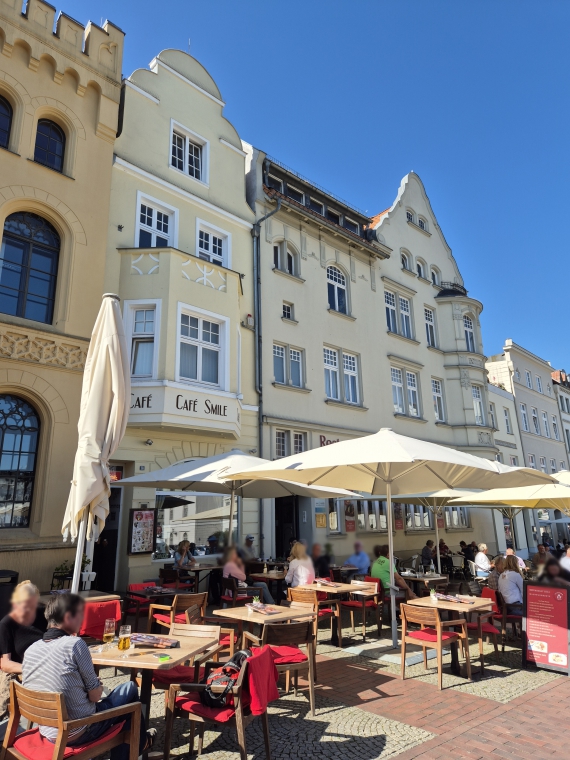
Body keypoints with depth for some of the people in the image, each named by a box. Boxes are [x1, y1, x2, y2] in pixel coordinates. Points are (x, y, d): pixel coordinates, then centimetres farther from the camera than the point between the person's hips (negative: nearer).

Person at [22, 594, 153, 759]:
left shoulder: (30, 650, -4)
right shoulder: (75, 644, -22)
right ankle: (140, 743, 39)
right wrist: (99, 685, 6)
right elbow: (95, 695, -16)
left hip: (47, 732, 6)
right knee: (130, 688, 16)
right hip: (79, 733, -6)